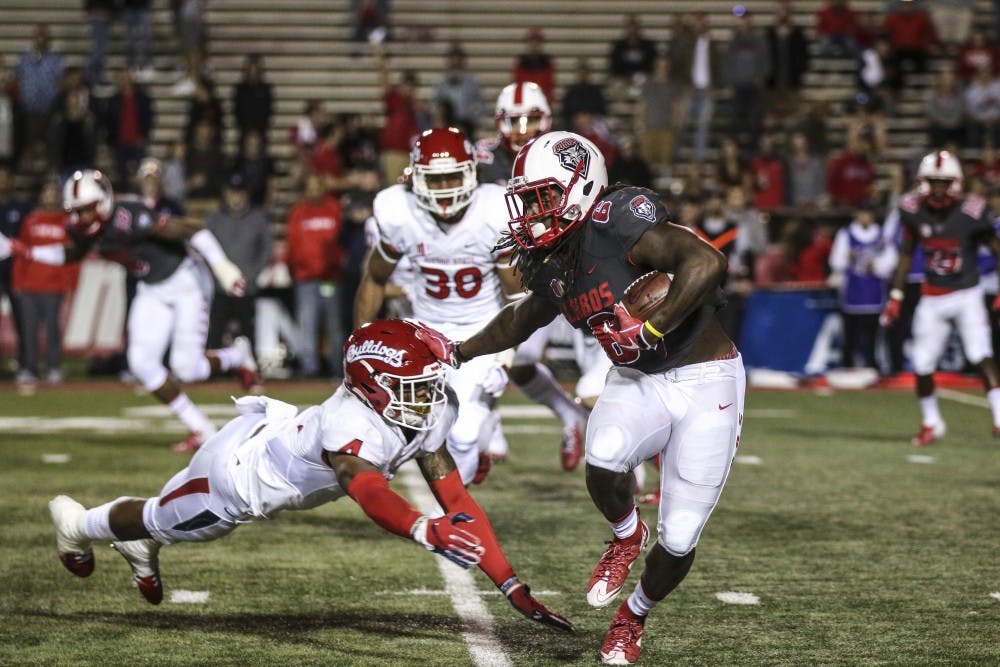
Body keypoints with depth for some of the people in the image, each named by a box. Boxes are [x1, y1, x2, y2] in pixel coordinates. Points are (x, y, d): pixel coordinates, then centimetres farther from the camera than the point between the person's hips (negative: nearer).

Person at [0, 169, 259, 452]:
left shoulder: (127, 218, -31)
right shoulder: (84, 229, -8)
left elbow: (188, 230, -29)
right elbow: (69, 254, 16)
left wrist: (222, 266, -30)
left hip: (184, 281, -7)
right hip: (152, 290, 7)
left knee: (185, 369, -9)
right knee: (142, 363, -4)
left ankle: (236, 356, 25)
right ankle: (200, 429, 9)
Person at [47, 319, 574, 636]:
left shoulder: (431, 414, -23)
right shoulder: (351, 425, -47)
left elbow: (457, 500, -23)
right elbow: (371, 494, -63)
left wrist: (513, 587, -29)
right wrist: (428, 532, -83)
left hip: (274, 434, 6)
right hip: (238, 469, -6)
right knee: (159, 521, 24)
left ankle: (142, 547, 64)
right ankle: (76, 524, 54)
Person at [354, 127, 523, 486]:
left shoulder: (496, 214, -21)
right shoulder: (398, 215, -16)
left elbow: (517, 292, -10)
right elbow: (374, 280, 3)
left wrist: (507, 351, -18)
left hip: (484, 331, -2)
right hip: (430, 331, 2)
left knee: (464, 434, -15)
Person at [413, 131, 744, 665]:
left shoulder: (617, 221, -24)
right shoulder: (548, 264, 1)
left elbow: (707, 263, -35)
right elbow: (523, 320, 23)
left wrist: (649, 329, -31)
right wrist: (460, 352, 26)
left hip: (705, 382, -5)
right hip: (637, 381, 6)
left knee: (678, 541, -3)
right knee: (603, 462, -28)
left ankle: (634, 616, 29)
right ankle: (626, 539, 6)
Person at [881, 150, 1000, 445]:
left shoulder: (971, 212, -17)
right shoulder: (914, 211, -8)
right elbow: (906, 254, 7)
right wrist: (896, 295, 4)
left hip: (967, 296, -3)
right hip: (932, 299, 3)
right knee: (922, 365, 3)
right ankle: (931, 422, 26)